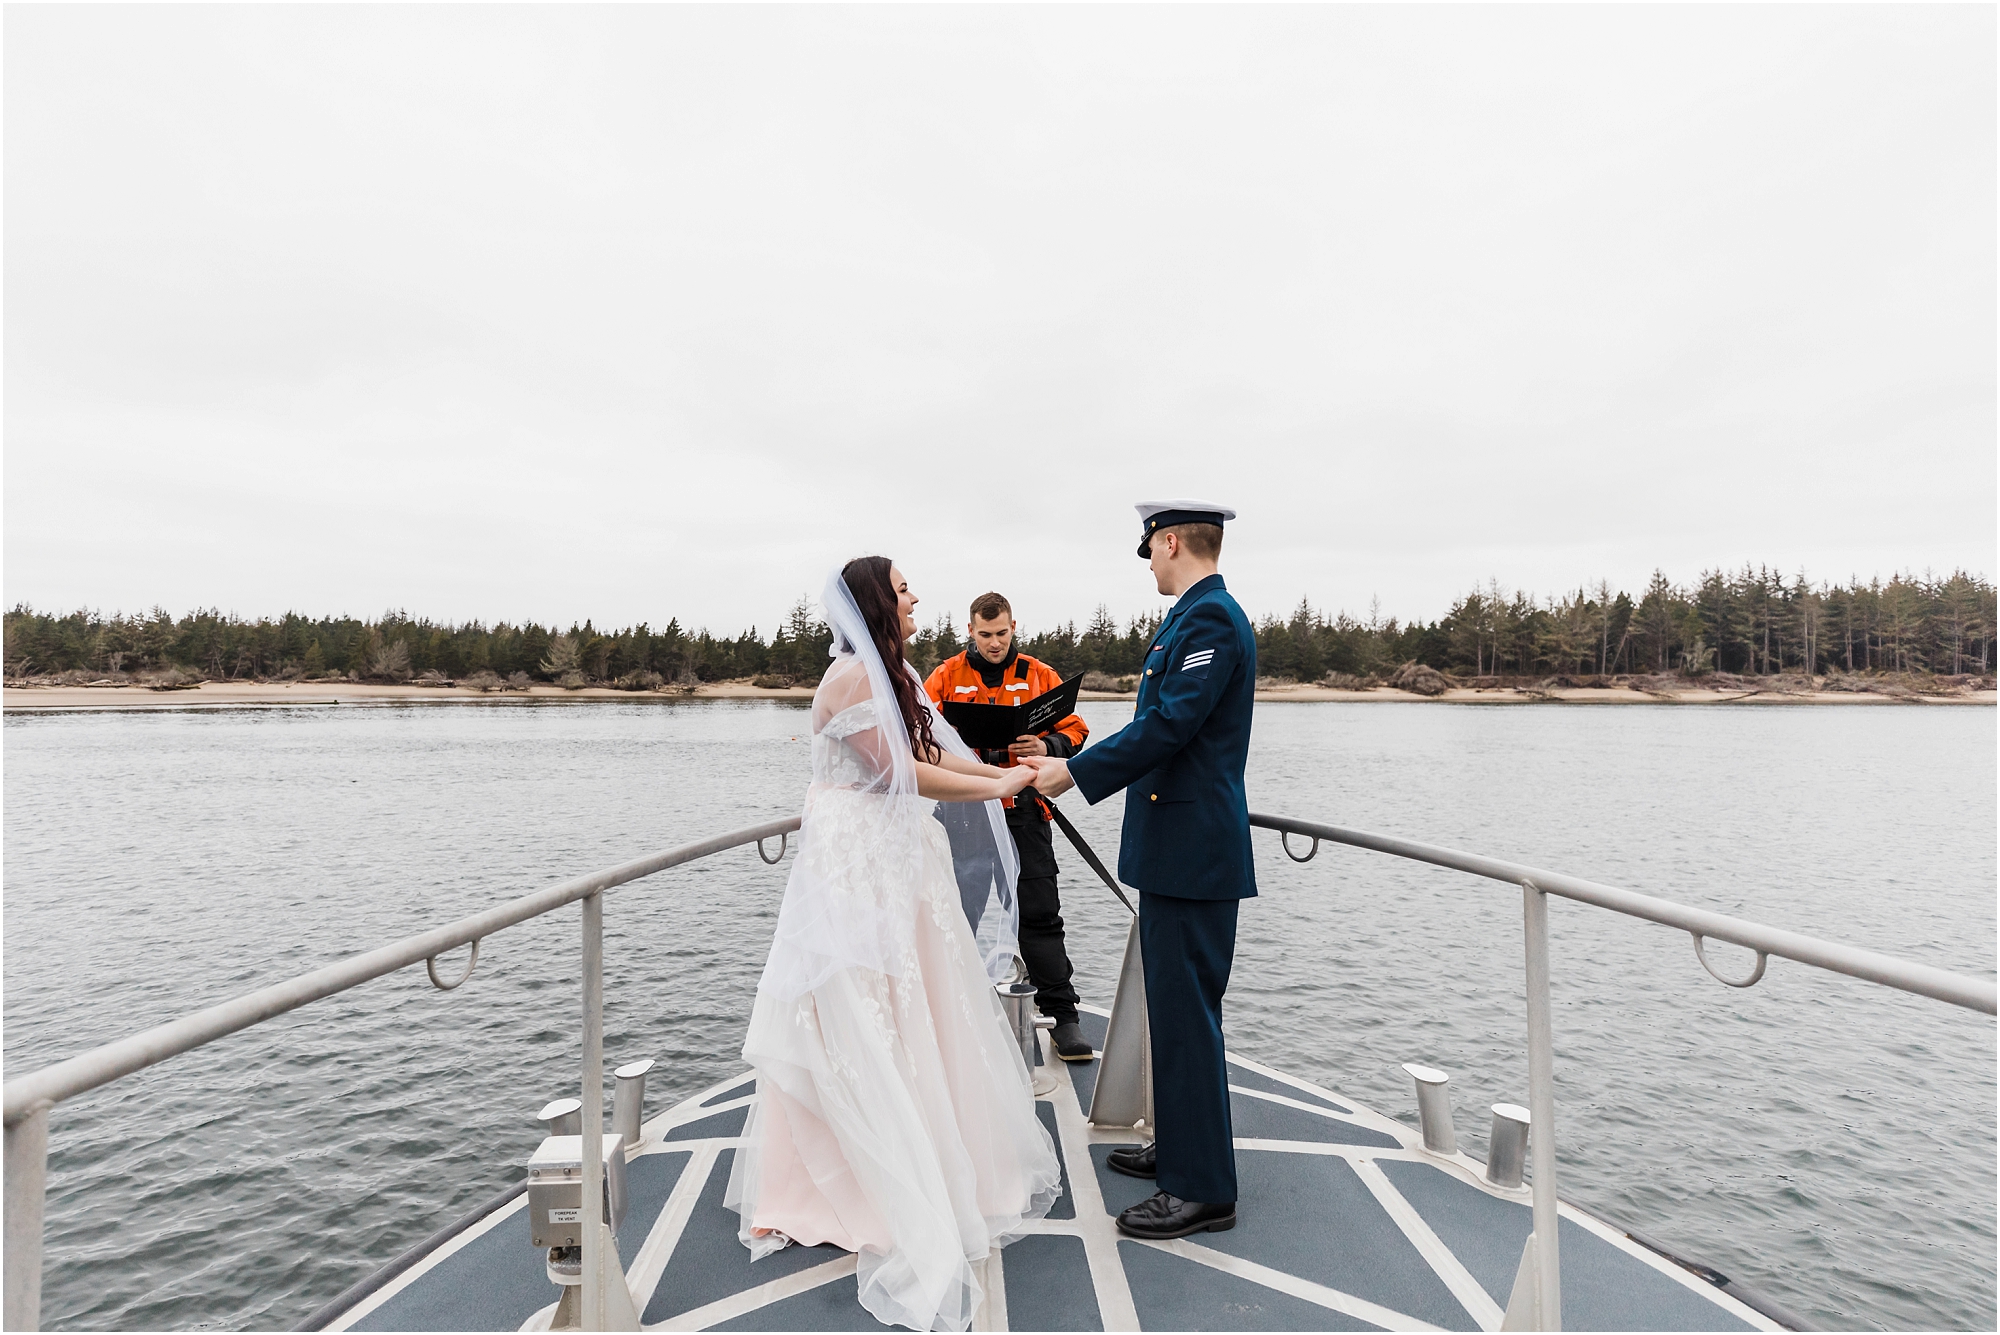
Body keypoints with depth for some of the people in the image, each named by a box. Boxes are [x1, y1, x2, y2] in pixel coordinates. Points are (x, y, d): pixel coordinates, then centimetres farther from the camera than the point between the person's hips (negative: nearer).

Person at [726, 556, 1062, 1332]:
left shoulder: (895, 674, 13)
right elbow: (902, 771, -20)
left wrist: (1007, 774, -2)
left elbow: (935, 752, 7)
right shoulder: (851, 676, -17)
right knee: (855, 1030, 1)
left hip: (898, 865, 9)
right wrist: (999, 786, -14)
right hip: (855, 868, -9)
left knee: (911, 1021, 16)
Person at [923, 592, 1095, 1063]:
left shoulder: (1041, 675, 7)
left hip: (1023, 809, -1)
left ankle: (1061, 1015, 5)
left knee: (1040, 914, -2)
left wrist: (1046, 747, -15)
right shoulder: (946, 677, 7)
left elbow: (1074, 729, 6)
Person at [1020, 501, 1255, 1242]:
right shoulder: (1198, 616, 15)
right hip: (1178, 848, 10)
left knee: (1187, 1014, -2)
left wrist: (1073, 772, -15)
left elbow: (1167, 726, -23)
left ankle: (1203, 1188, 11)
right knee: (1177, 1008, 19)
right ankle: (1179, 1146, 35)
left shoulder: (1210, 617, -16)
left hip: (1193, 853, -10)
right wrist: (1072, 764, 21)